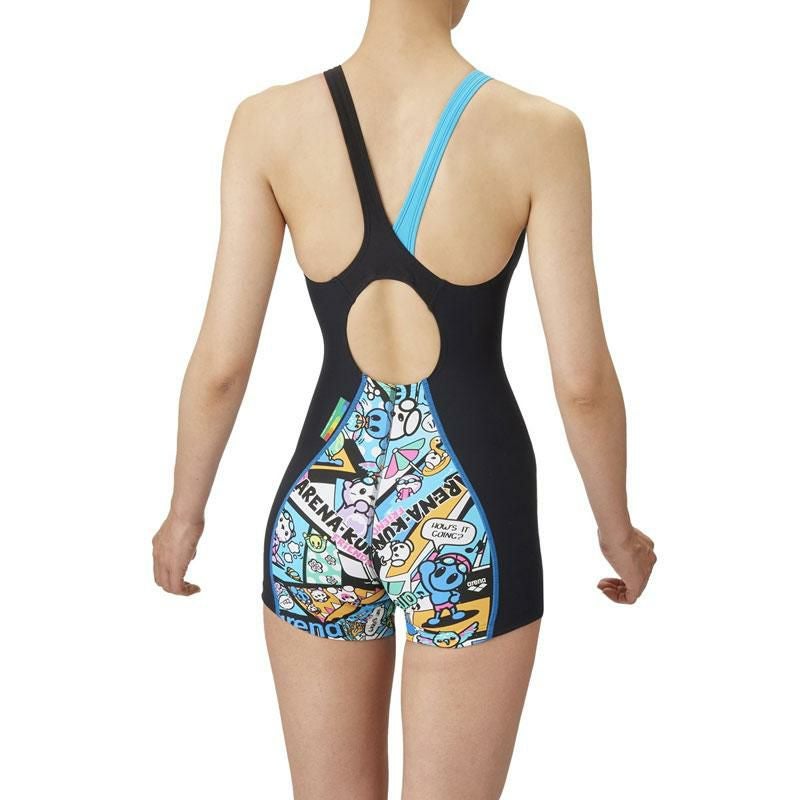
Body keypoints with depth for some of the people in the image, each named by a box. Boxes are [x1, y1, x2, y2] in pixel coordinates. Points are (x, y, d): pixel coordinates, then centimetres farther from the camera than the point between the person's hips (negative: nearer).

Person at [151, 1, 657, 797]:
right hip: (465, 522, -1)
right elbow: (582, 379, -10)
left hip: (321, 511, 2)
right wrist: (617, 529, 8)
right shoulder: (541, 133, -11)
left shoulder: (268, 121, -7)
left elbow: (220, 364, -7)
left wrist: (184, 513, 10)